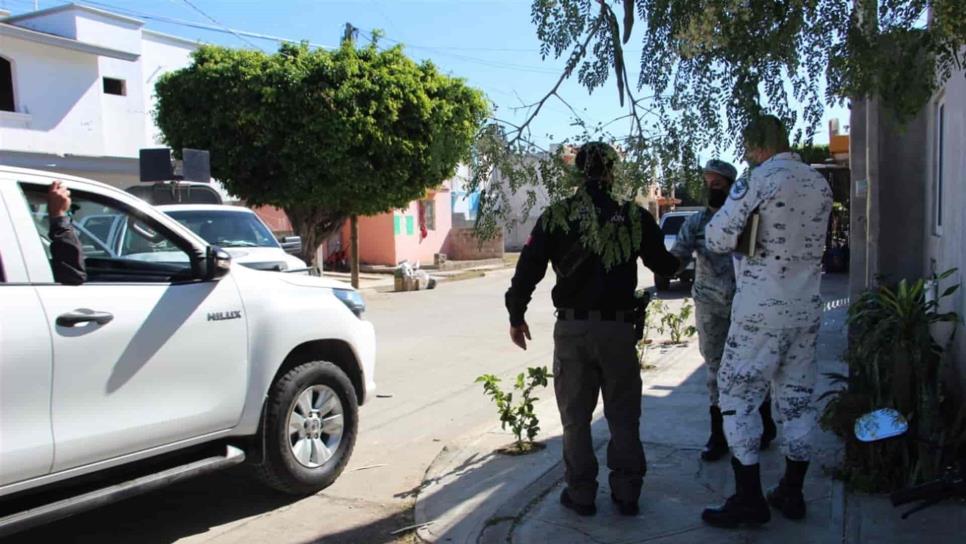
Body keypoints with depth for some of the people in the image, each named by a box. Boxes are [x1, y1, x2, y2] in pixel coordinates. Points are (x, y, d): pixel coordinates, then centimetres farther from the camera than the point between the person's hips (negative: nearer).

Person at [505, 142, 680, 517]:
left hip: (572, 328, 0)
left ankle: (581, 494, 18)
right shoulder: (633, 216, 0)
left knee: (575, 416, 11)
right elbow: (664, 266, 6)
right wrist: (678, 260, 30)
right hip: (617, 327, 0)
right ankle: (626, 493, 19)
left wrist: (516, 316, 7)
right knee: (623, 415, 13)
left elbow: (528, 269, -4)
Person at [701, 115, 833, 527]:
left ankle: (749, 500, 6)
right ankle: (792, 493, 25)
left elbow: (718, 238, -14)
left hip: (761, 311, -7)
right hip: (807, 309, 7)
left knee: (737, 393, 3)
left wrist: (733, 202, 5)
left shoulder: (760, 180, -13)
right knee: (797, 396, 15)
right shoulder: (820, 184, 9)